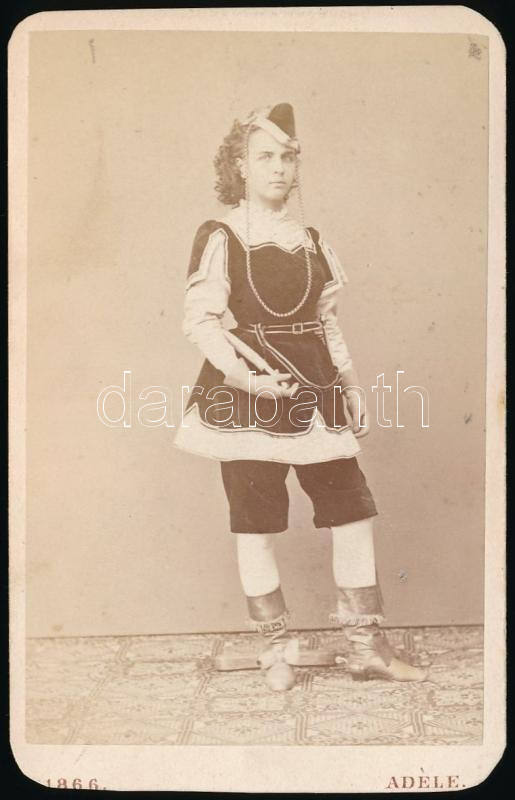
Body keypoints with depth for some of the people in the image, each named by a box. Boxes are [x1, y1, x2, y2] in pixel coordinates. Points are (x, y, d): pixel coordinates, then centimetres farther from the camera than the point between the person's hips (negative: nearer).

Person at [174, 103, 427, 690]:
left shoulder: (311, 242, 16)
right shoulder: (220, 238, -1)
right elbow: (199, 319, -10)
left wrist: (352, 389, 13)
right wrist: (243, 373, -24)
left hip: (314, 388, 5)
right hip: (250, 390, -5)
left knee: (354, 510, 2)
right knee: (256, 524, 2)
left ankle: (364, 646, 16)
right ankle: (276, 650, 19)